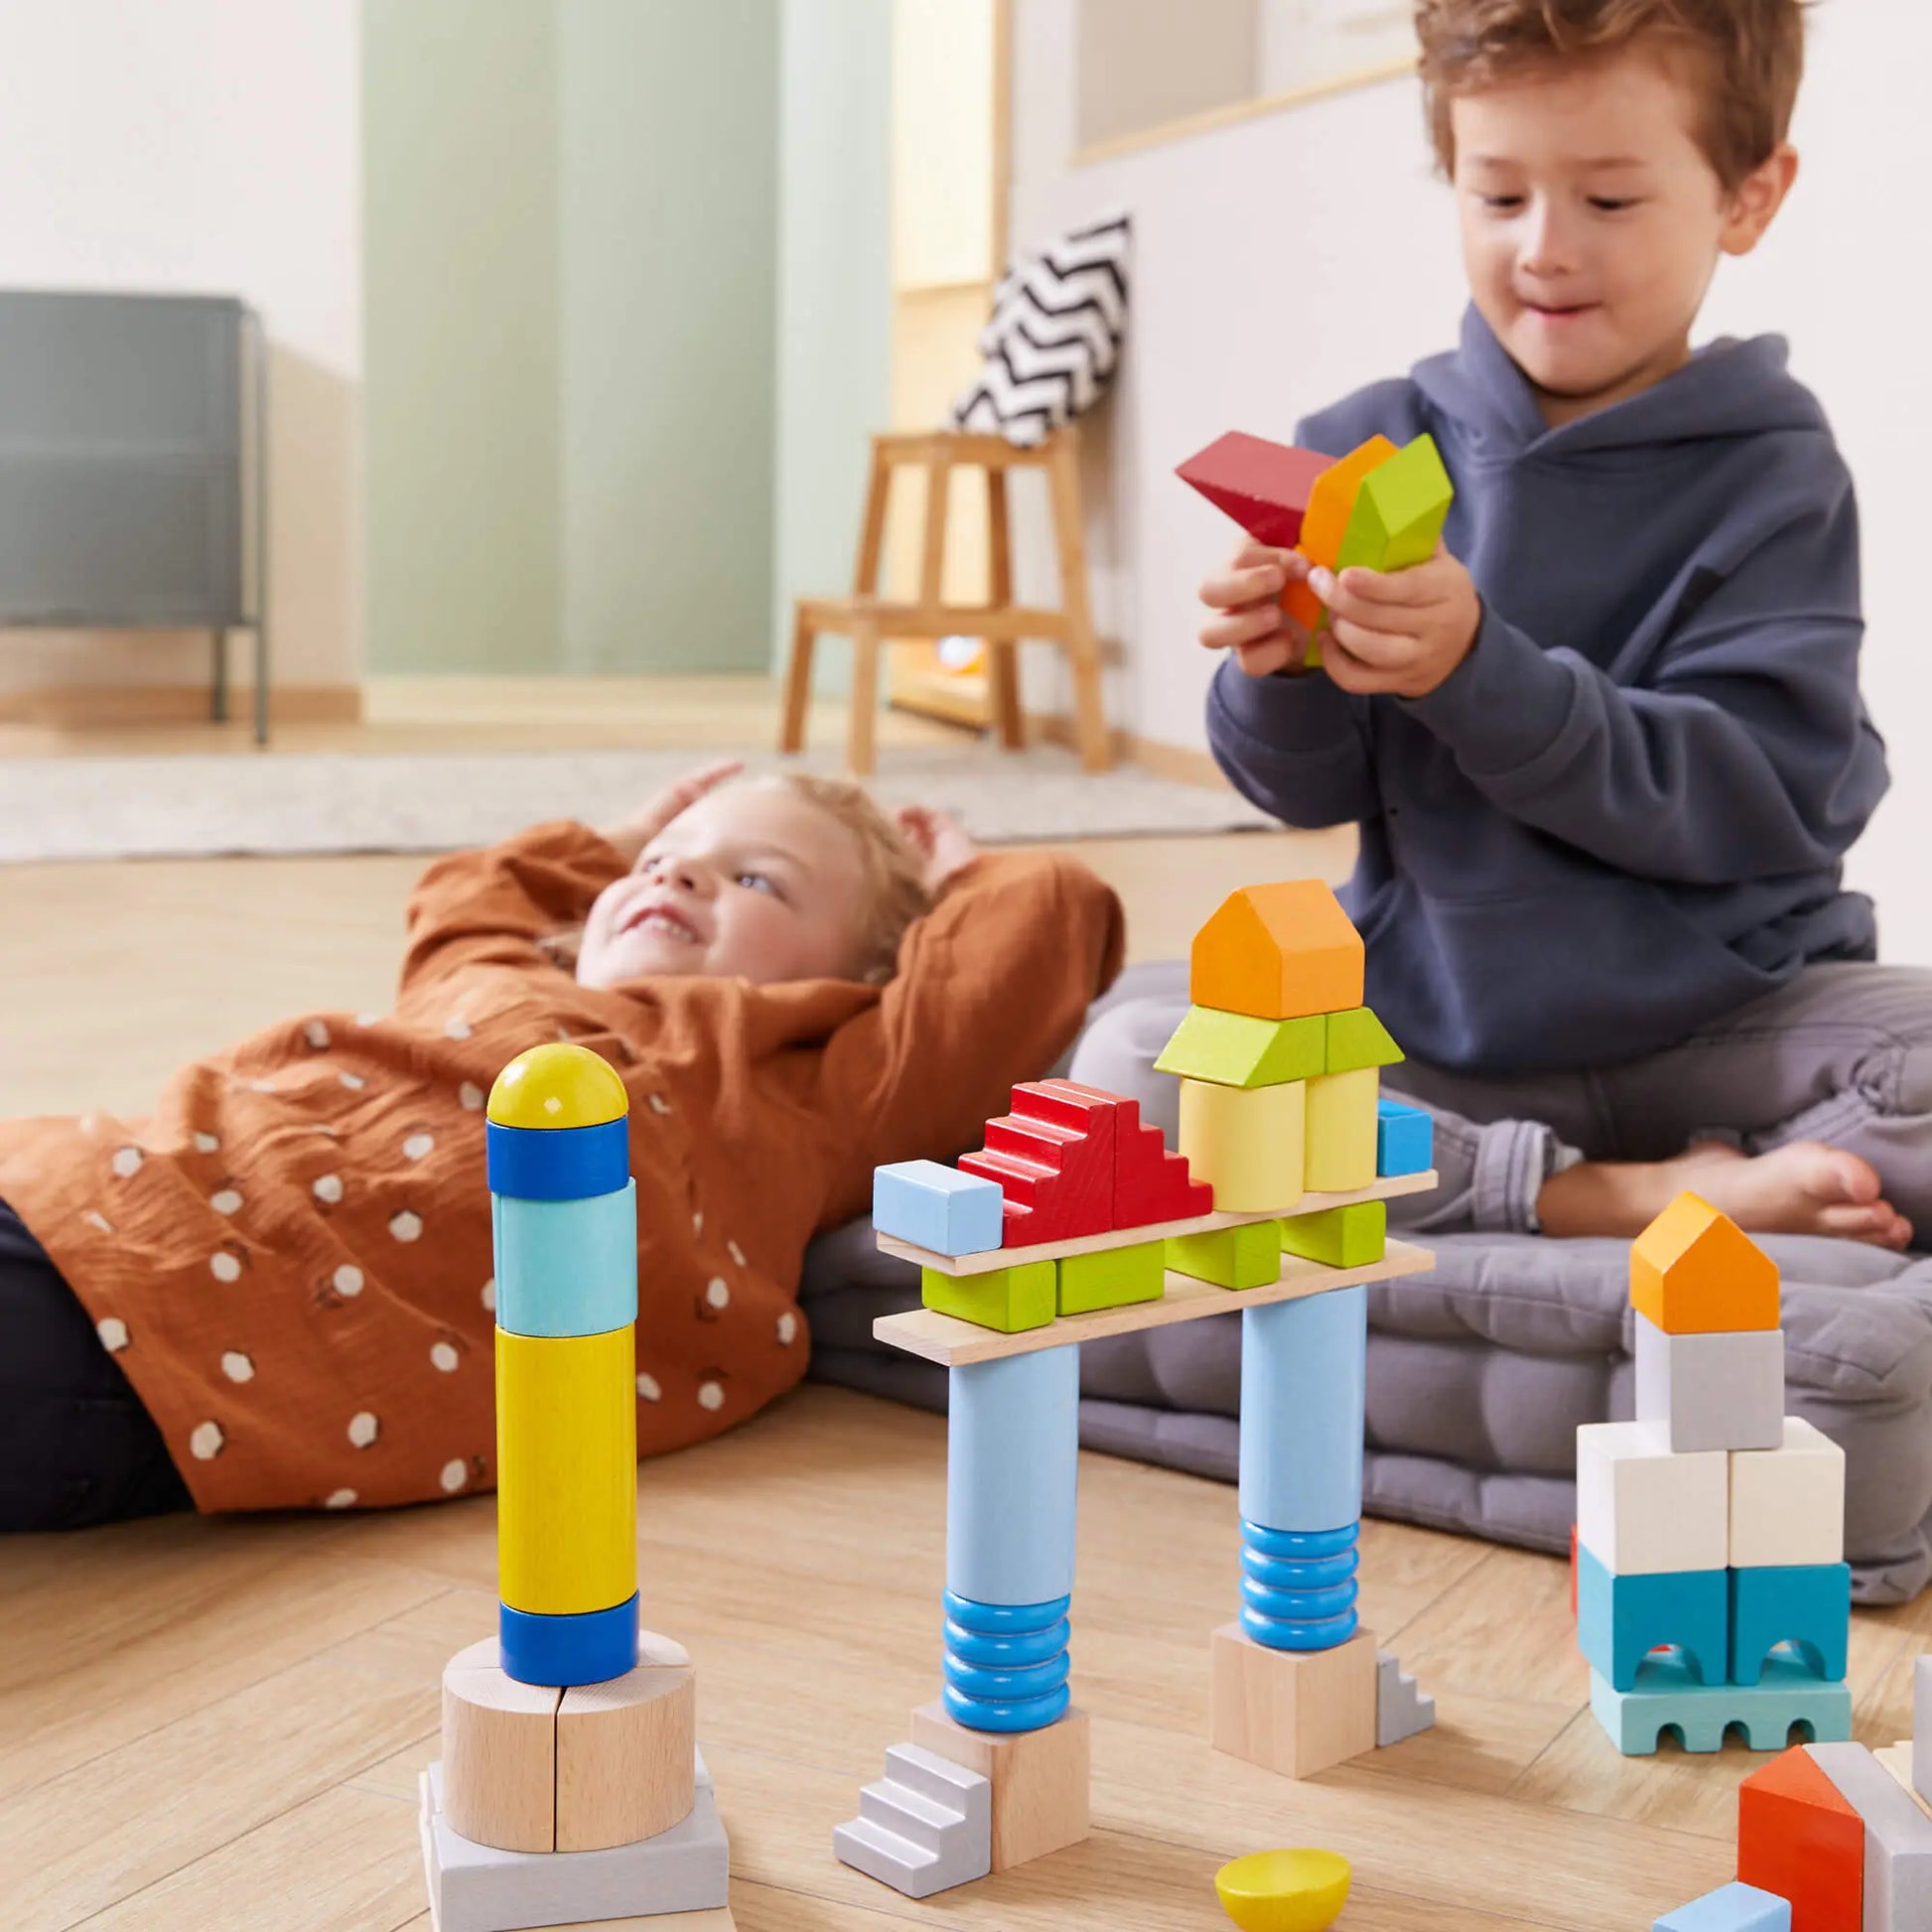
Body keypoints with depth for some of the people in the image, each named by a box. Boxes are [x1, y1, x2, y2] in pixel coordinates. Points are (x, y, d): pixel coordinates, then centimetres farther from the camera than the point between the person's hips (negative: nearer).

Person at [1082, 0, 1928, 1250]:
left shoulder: (1772, 476, -4)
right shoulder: (1371, 449, 3)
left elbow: (1757, 798, -16)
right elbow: (1311, 793, 2)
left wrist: (1477, 672, -29)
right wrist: (1281, 677, -22)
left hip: (1720, 1020, -3)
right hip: (1428, 1017, 3)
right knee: (1125, 1070, -22)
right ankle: (1588, 1196, -23)